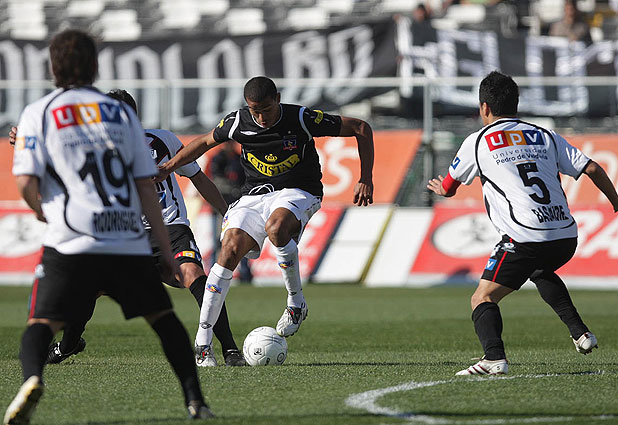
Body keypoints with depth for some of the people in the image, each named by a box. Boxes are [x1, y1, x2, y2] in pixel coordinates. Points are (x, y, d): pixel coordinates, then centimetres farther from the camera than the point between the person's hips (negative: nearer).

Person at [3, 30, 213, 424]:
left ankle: (32, 377, -27)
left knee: (42, 323, 4)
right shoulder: (121, 113, 13)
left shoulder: (39, 114, 6)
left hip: (71, 243, -2)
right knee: (163, 316, 18)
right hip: (129, 242, 2)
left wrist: (42, 210, 18)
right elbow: (146, 187, 8)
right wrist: (166, 251, 11)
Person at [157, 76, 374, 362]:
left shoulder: (301, 119, -16)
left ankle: (296, 302, -16)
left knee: (276, 226, -38)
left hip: (297, 192, -3)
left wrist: (366, 180, -14)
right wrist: (170, 166, 8)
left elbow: (361, 129, -9)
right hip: (254, 195, 4)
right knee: (230, 249, -18)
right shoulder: (238, 123, -6)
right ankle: (203, 340, -13)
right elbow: (206, 142, 16)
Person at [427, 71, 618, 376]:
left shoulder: (478, 142, 8)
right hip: (566, 236, 6)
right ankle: (580, 333, 26)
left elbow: (447, 188, 22)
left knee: (482, 299, 0)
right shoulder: (545, 136, 17)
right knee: (541, 272, 37)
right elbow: (592, 169, 12)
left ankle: (495, 358, -24)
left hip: (524, 238, -6)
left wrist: (439, 188, 47)